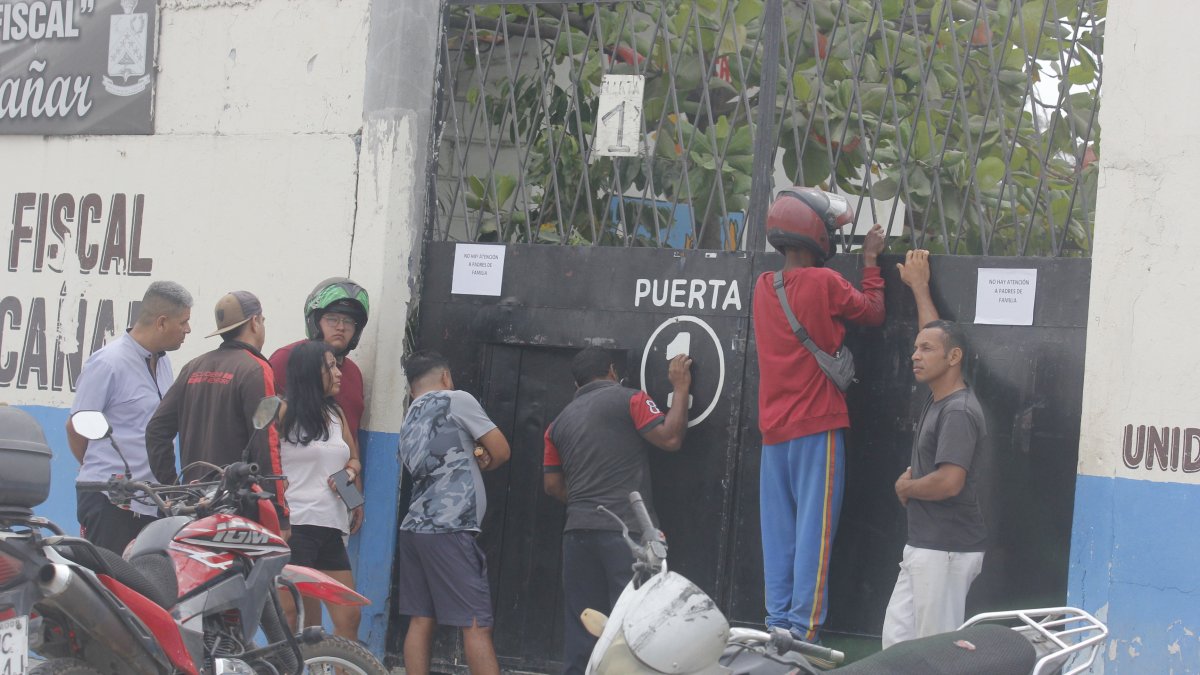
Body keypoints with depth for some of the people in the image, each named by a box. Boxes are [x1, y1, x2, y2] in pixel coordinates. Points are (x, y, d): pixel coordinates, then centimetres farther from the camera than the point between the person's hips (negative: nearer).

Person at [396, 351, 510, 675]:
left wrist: (471, 459, 8)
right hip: (450, 530, -8)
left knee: (421, 620, 6)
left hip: (414, 527, 8)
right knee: (477, 624, -9)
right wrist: (484, 464, 21)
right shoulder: (456, 400, -2)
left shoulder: (409, 423, 19)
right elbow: (501, 451, 2)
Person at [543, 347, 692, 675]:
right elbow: (670, 438, -6)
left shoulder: (560, 421, 18)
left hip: (578, 531, 5)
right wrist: (681, 389, 4)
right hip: (625, 529, -5)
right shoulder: (628, 399, 1)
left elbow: (552, 484, 17)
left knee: (581, 627, 6)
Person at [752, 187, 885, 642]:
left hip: (773, 430, 6)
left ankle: (778, 623, 9)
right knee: (814, 530, -4)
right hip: (817, 426, -6)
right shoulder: (824, 282, -11)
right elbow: (874, 313, 3)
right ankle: (803, 627, -7)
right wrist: (870, 259, 14)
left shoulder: (764, 286, 7)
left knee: (778, 532, 8)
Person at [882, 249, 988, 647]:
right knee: (896, 639, 8)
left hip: (946, 550, -10)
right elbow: (936, 334, 28)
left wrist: (906, 487, -8)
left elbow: (949, 481, -27)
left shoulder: (958, 412, -16)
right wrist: (919, 286, 38)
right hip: (923, 545, 10)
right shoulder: (938, 398, 11)